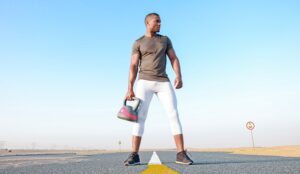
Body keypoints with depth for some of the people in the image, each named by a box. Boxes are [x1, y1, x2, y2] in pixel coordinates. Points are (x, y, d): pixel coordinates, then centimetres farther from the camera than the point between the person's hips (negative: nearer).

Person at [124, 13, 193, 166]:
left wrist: (179, 77, -11)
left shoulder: (165, 40, 17)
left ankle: (181, 154, -7)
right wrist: (130, 89, -11)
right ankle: (134, 155, -8)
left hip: (163, 83, 2)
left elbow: (174, 59, 8)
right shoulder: (138, 43, 8)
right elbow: (133, 67, -1)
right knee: (140, 117, -12)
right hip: (144, 82, -2)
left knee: (174, 115, -10)